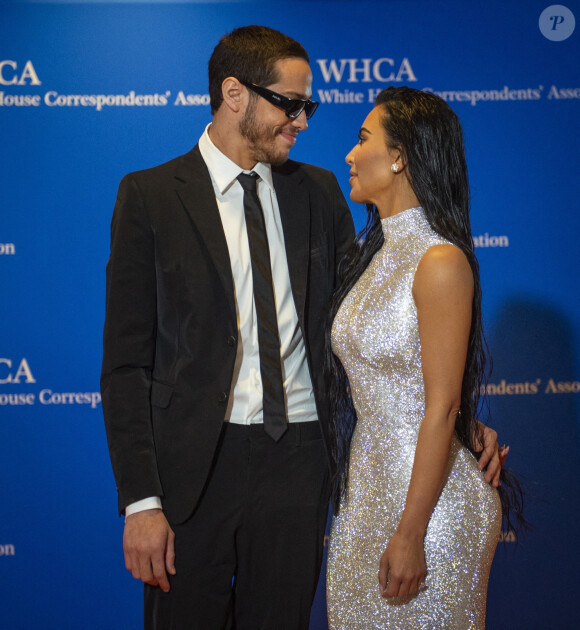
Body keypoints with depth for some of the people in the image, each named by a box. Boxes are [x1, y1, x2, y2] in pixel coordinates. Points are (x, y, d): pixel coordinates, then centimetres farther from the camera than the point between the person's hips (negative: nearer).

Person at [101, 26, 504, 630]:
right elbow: (127, 361, -5)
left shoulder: (318, 190, 8)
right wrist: (141, 500, -12)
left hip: (300, 456, 3)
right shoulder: (150, 195, -3)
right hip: (195, 462, -3)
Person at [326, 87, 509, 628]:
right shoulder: (375, 253, 9)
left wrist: (410, 534, -19)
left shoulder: (441, 262, -18)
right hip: (367, 482, 8)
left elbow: (442, 408, -19)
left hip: (428, 491, -8)